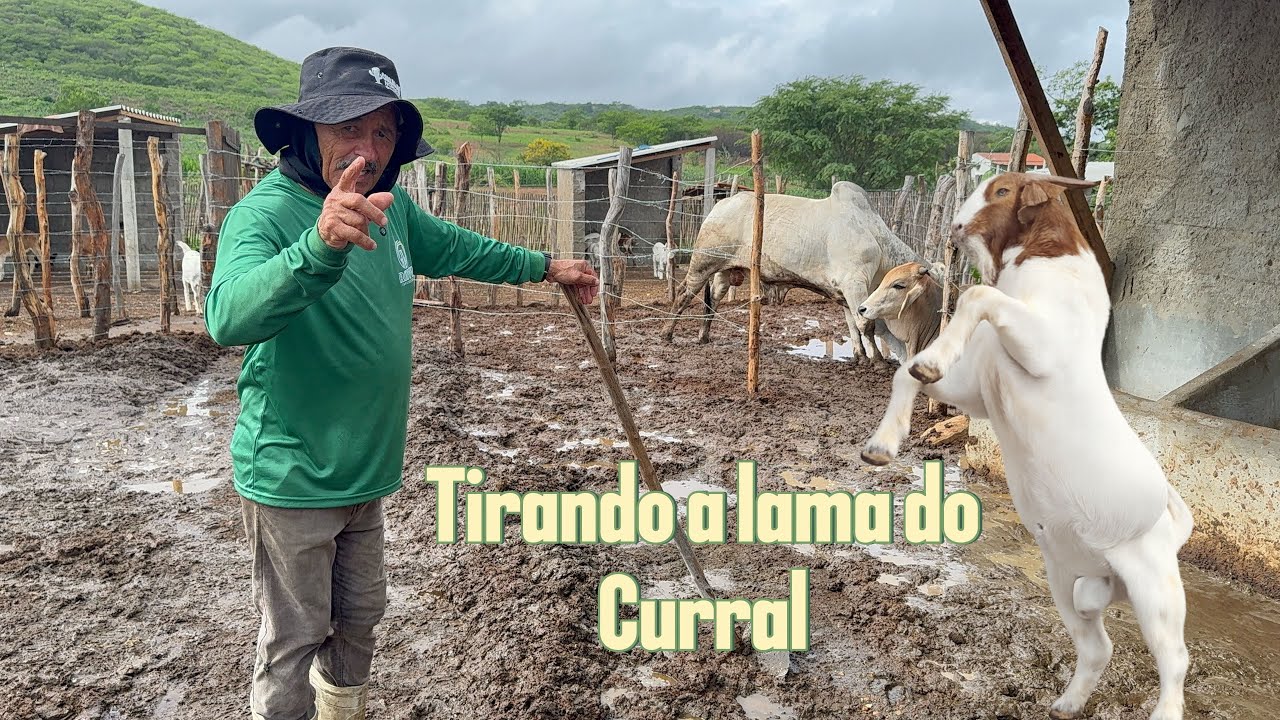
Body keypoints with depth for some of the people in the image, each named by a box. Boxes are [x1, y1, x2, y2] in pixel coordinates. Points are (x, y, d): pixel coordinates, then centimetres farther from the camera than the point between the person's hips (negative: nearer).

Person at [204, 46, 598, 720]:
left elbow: (453, 248, 19)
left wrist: (544, 266, 25)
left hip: (366, 470, 7)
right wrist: (321, 246, -60)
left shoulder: (389, 205, -1)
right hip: (291, 481, -7)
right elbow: (228, 315, -43)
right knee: (294, 643, 9)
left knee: (359, 618, 24)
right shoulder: (263, 212, -23)